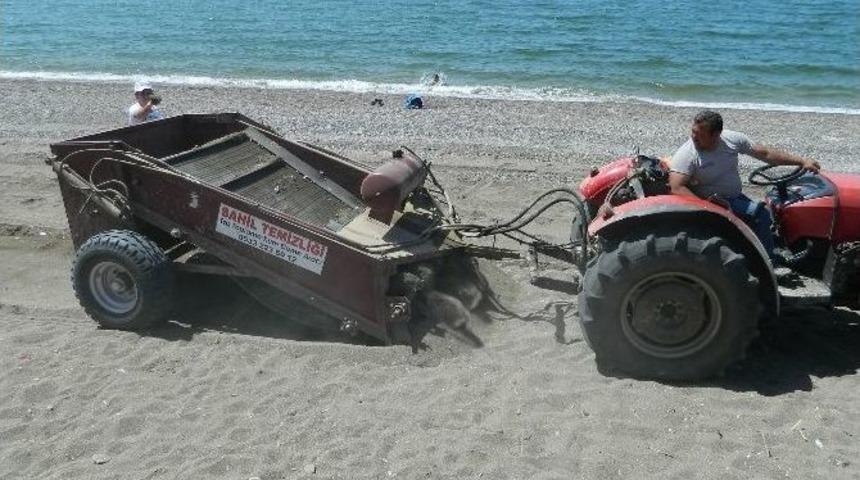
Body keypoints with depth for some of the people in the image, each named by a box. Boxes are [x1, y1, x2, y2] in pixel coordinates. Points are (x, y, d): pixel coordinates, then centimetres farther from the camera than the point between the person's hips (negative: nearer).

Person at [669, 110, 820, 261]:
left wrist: (801, 161, 2)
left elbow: (765, 154, 4)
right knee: (760, 213, -21)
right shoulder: (686, 155, -19)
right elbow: (677, 188, -28)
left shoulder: (732, 139, -3)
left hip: (737, 198, 7)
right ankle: (768, 260, -6)